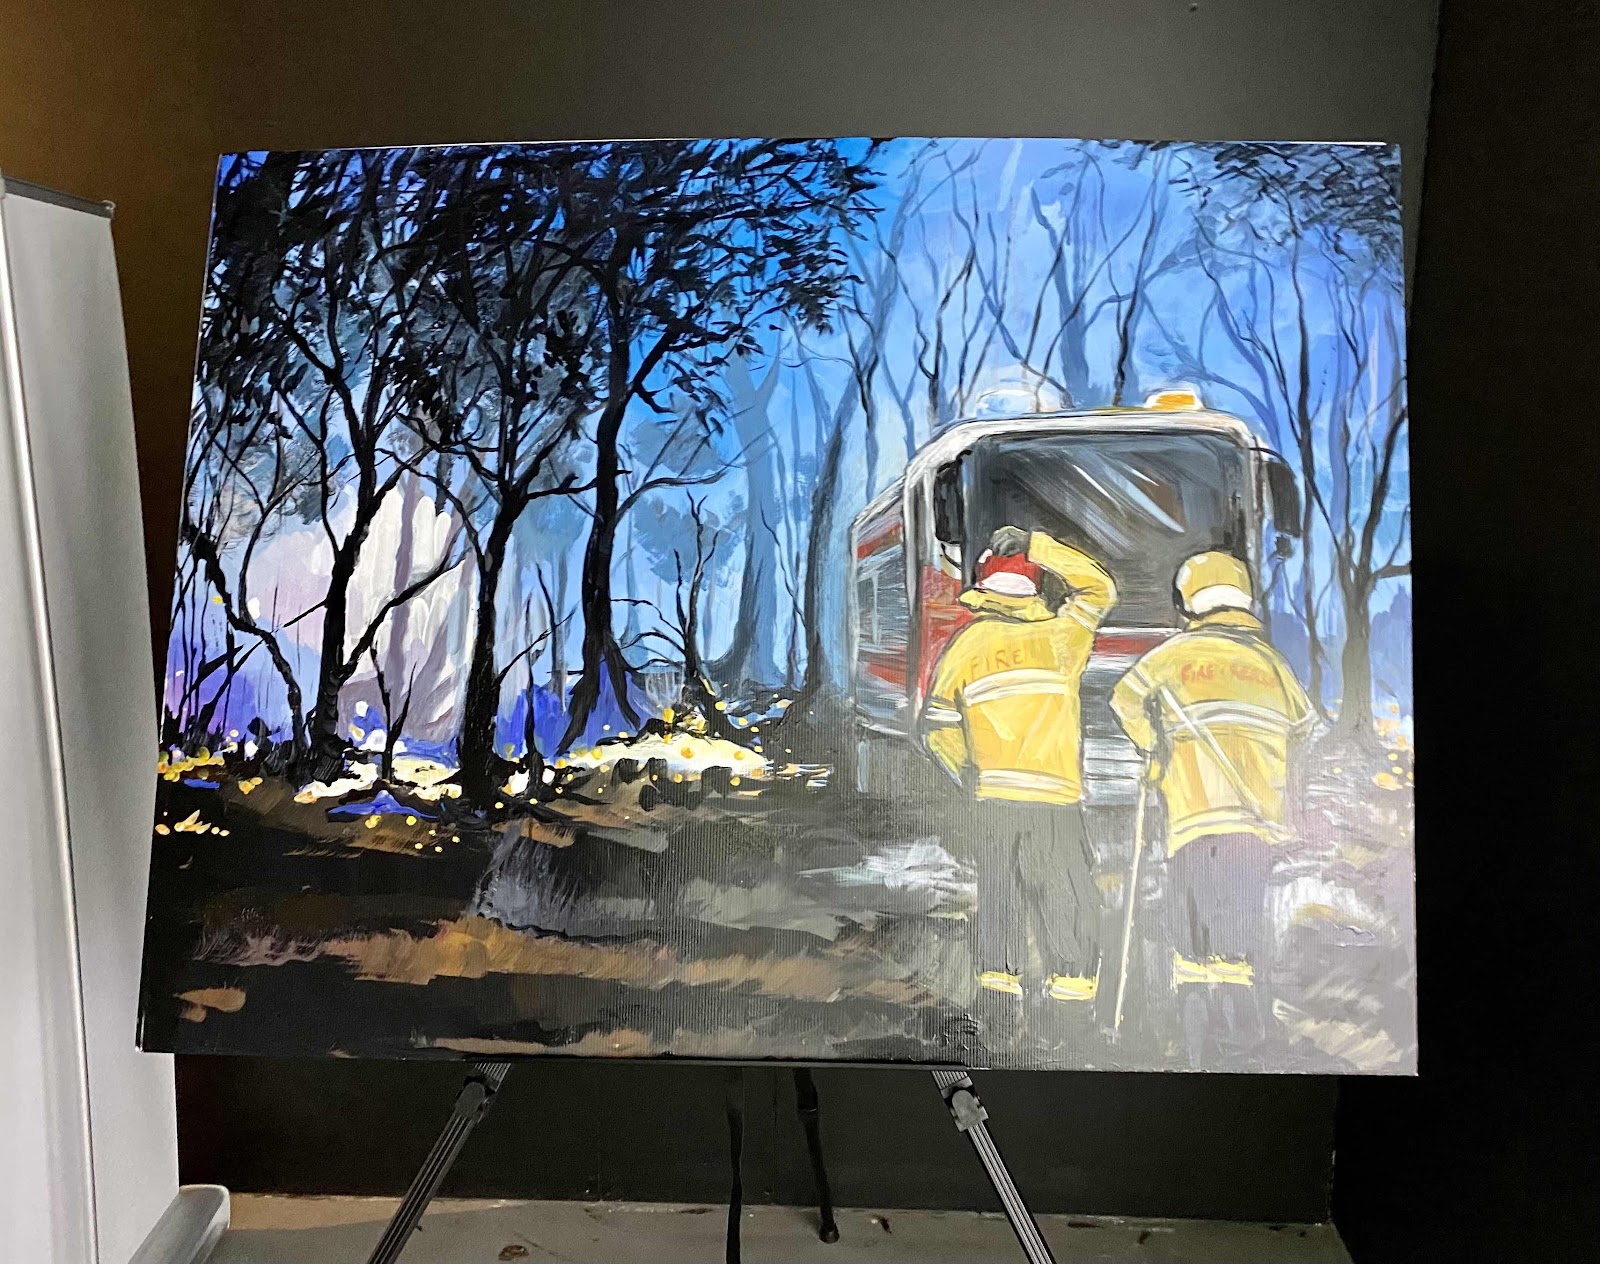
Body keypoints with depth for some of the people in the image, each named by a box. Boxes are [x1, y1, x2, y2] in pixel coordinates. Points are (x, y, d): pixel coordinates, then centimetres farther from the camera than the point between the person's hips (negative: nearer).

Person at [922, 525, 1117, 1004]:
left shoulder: (967, 642, 6)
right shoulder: (1059, 634, 5)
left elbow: (937, 723, 5)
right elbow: (1099, 587, 22)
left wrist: (966, 770, 19)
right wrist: (1038, 546, 16)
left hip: (995, 794, 1)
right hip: (1057, 795, -1)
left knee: (1000, 892, 9)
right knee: (1069, 895, 7)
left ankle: (999, 976, 7)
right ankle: (1072, 981, 5)